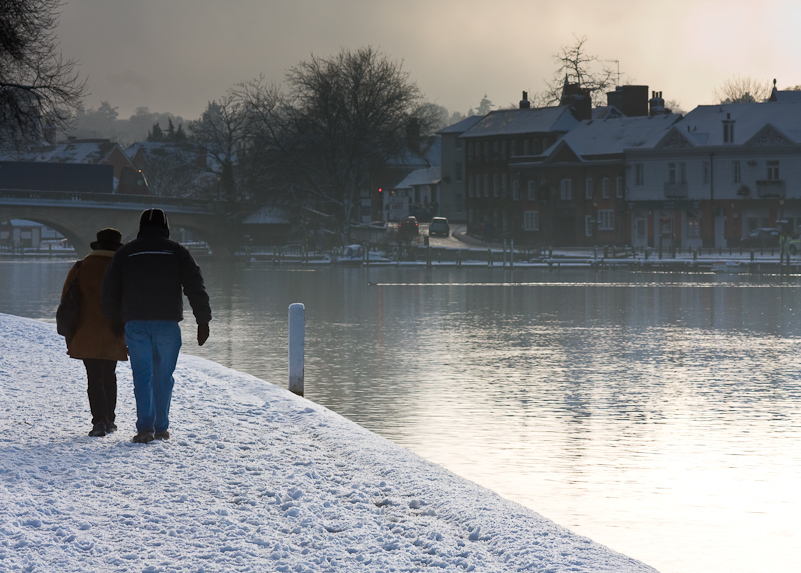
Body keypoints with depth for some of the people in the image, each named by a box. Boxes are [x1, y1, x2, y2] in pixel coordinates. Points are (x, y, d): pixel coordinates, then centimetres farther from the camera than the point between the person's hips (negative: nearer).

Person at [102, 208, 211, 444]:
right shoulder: (177, 252, 5)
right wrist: (203, 321, 3)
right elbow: (196, 287, 1)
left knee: (142, 376, -1)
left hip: (135, 324, 0)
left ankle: (145, 427, -15)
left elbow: (110, 292, 11)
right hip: (168, 323, 0)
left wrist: (116, 322, 19)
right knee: (163, 377, 9)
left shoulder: (124, 253, 8)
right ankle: (161, 427, 13)